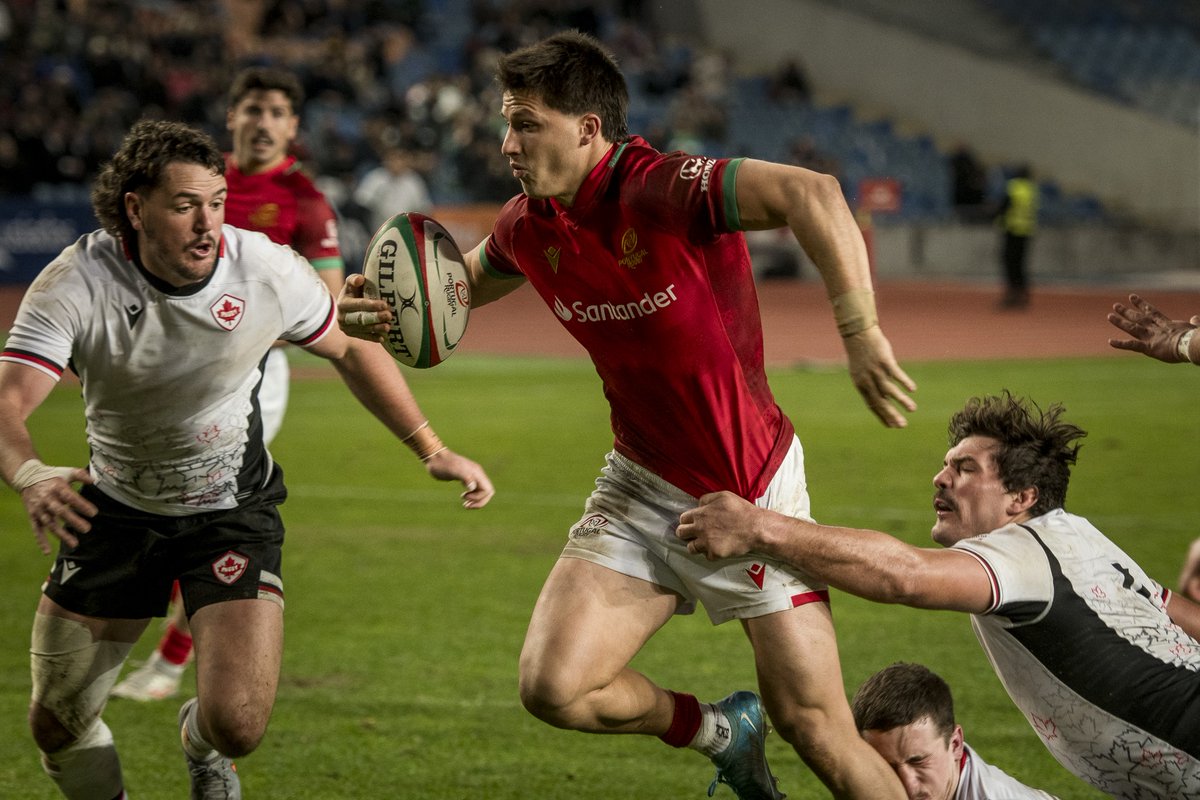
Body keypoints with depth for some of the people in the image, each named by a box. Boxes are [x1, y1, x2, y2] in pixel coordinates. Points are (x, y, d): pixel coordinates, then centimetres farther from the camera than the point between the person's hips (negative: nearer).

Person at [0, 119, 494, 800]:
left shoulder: (268, 270, -18)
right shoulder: (76, 284, -23)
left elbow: (351, 350, 1)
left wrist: (433, 450, -4)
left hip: (232, 513, -1)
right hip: (117, 509, 1)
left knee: (237, 724, -16)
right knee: (57, 726, 4)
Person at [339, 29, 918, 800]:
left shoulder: (664, 190, -24)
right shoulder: (531, 227, -2)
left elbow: (811, 195, -39)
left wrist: (861, 334, -49)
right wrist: (381, 309, -3)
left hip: (752, 494, -6)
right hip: (642, 490, 6)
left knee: (815, 726, -6)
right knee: (553, 686, -9)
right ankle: (721, 734, 18)